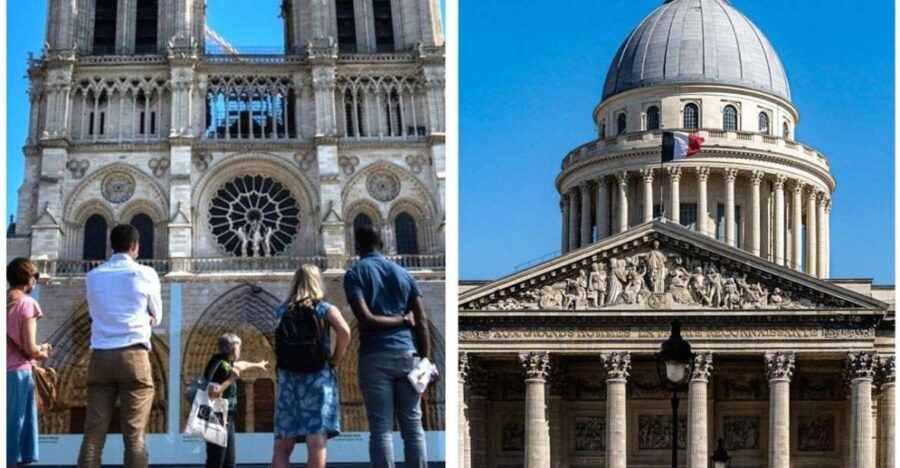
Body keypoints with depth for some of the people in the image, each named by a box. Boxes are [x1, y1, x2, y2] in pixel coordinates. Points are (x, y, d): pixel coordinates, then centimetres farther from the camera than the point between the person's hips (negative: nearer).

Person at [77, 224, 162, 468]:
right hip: (133, 356, -3)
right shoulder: (145, 274, 3)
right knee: (134, 435, -5)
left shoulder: (93, 276, 12)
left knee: (93, 434, 0)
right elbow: (156, 317, 13)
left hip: (100, 358, 3)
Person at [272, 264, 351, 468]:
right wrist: (336, 360, -2)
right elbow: (344, 331, -14)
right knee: (316, 441, -11)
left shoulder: (283, 310, 12)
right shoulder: (325, 309, 3)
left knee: (282, 446, 5)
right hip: (317, 376, -3)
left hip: (288, 377, 3)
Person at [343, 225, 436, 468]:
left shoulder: (355, 274, 2)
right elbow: (421, 322, 8)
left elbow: (366, 318, -11)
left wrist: (403, 320, 3)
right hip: (407, 354, 3)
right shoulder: (403, 273, 15)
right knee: (413, 426, 6)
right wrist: (427, 361, 9)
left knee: (381, 429, -2)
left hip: (375, 357, -3)